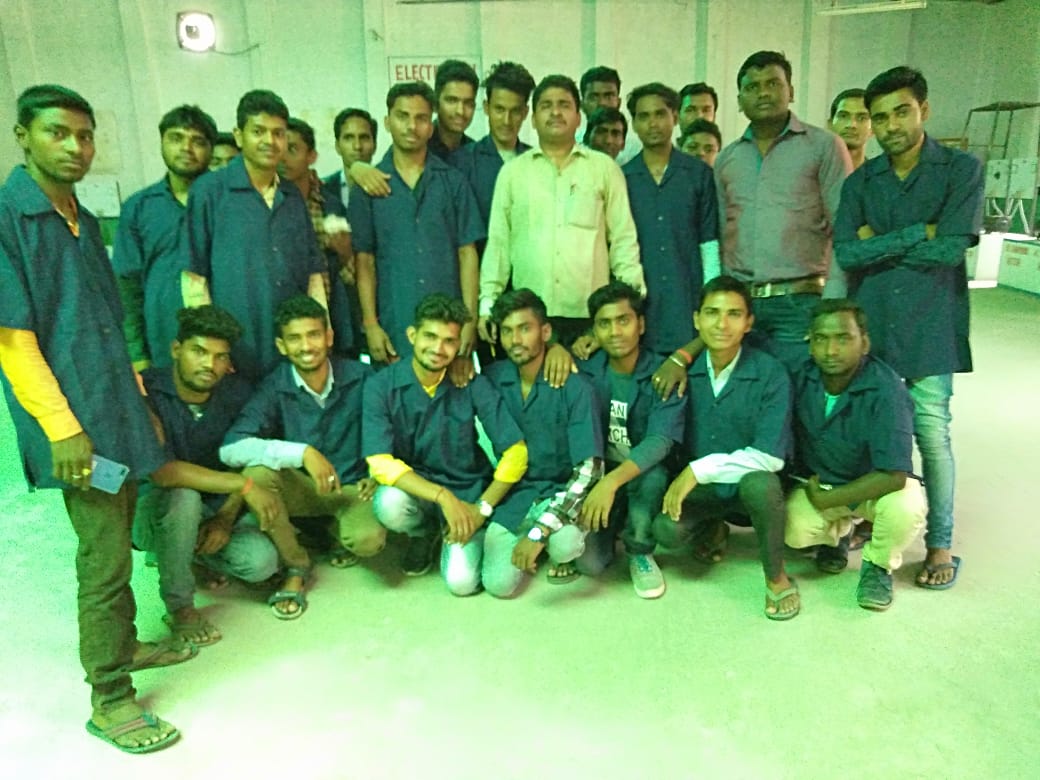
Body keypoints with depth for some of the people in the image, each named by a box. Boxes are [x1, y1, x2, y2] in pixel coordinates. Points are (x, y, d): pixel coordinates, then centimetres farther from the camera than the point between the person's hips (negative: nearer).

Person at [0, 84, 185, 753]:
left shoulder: (82, 218, 13)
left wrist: (139, 399, 17)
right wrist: (63, 428, -18)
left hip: (118, 411, 8)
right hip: (74, 421, -8)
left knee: (117, 541, 18)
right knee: (105, 557, -2)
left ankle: (121, 646, 36)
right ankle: (110, 698, 13)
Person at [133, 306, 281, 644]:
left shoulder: (237, 393, -8)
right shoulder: (146, 391, -22)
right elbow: (161, 472, -33)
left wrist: (226, 518, -14)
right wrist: (242, 485, -33)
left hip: (214, 505, 4)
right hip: (154, 507, -3)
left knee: (261, 561, -22)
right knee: (181, 497, -38)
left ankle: (199, 550, 13)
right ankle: (179, 606, -15)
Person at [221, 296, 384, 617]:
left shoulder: (360, 377, -11)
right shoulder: (274, 388, -14)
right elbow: (230, 449, -28)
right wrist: (302, 452, -38)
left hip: (351, 486, 0)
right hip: (301, 487, 1)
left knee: (368, 539, -32)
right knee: (256, 472, -31)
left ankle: (338, 531, 11)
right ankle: (296, 567, -8)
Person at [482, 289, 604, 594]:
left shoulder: (575, 388, -16)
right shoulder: (493, 378, -4)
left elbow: (589, 470, -21)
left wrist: (539, 530, -28)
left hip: (557, 492, -3)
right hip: (511, 495, 3)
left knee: (563, 542, -34)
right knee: (499, 583, -14)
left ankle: (563, 554, 5)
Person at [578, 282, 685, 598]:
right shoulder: (584, 370, -6)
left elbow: (660, 441, -27)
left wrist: (612, 481, -42)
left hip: (641, 476, -1)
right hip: (595, 474, 1)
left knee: (653, 474, -37)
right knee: (588, 559, -23)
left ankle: (640, 553, -6)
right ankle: (609, 531, 17)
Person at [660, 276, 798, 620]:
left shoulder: (770, 373, -17)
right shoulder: (686, 370, -6)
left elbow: (769, 457, -23)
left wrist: (699, 469, -24)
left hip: (751, 483, -2)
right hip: (701, 487, 2)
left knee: (759, 484, -37)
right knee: (666, 530, -26)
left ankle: (777, 577, -9)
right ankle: (712, 529, 12)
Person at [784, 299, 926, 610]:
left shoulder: (886, 391, -28)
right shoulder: (801, 376, -16)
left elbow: (893, 476, -32)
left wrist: (824, 500, -24)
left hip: (875, 486, -2)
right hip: (816, 482, 3)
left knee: (906, 507, -36)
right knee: (794, 530, -27)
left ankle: (878, 566, 1)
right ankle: (838, 531, 14)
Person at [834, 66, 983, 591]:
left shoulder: (961, 170, 0)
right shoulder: (860, 182, 7)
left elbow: (951, 249, -13)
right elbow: (846, 253, -8)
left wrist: (881, 242, -6)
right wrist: (919, 232, -11)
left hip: (930, 326, -2)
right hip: (869, 325, 3)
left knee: (931, 435, 1)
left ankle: (940, 543, 16)